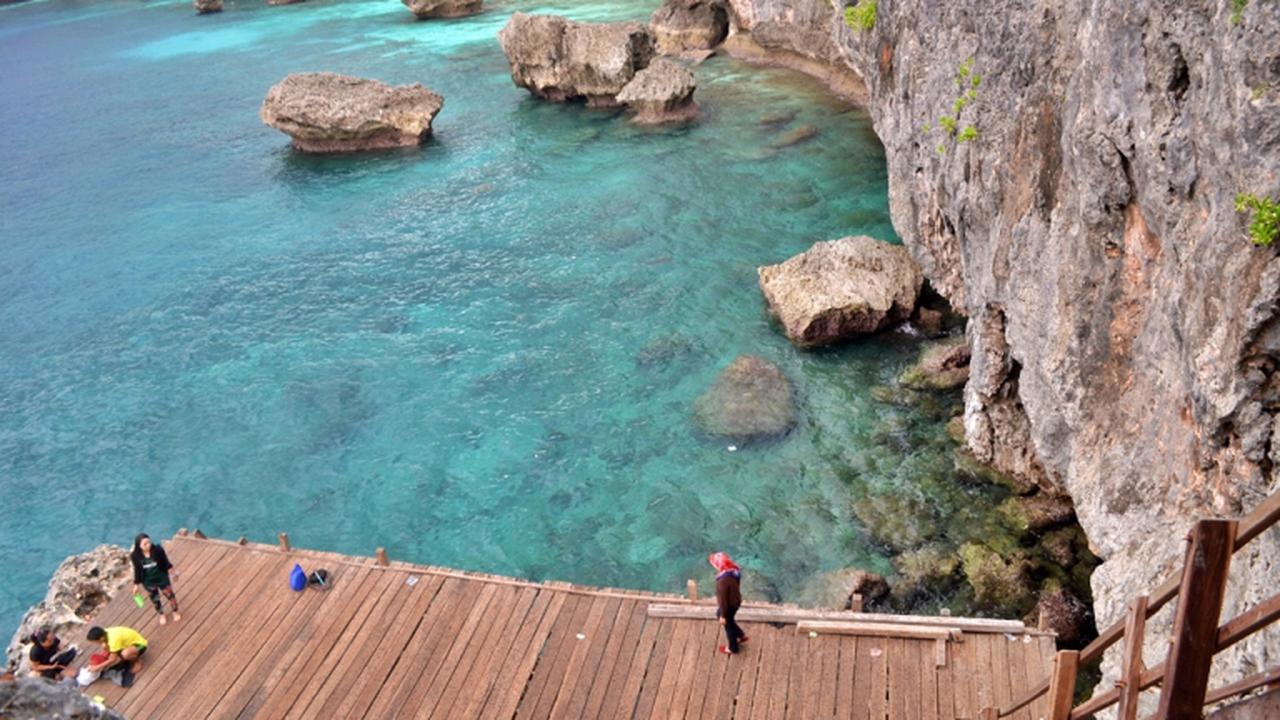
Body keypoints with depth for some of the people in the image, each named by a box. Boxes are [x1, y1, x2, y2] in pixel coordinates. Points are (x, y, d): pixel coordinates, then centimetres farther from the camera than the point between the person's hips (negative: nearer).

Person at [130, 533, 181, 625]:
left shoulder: (158, 550, -26)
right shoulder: (135, 556, -23)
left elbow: (166, 562, -10)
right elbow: (137, 571, -8)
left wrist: (173, 572, -2)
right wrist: (136, 585, 0)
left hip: (162, 578, -1)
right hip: (148, 582, 1)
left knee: (170, 595, 18)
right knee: (155, 600, 23)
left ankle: (175, 612, 46)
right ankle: (161, 615, 52)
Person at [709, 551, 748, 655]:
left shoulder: (723, 581, -38)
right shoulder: (734, 570, -14)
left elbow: (723, 600, -27)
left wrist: (722, 616, -13)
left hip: (729, 605, -7)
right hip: (736, 600, 7)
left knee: (728, 625, 19)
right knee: (724, 618, 32)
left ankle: (733, 649, 45)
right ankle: (741, 636, 47)